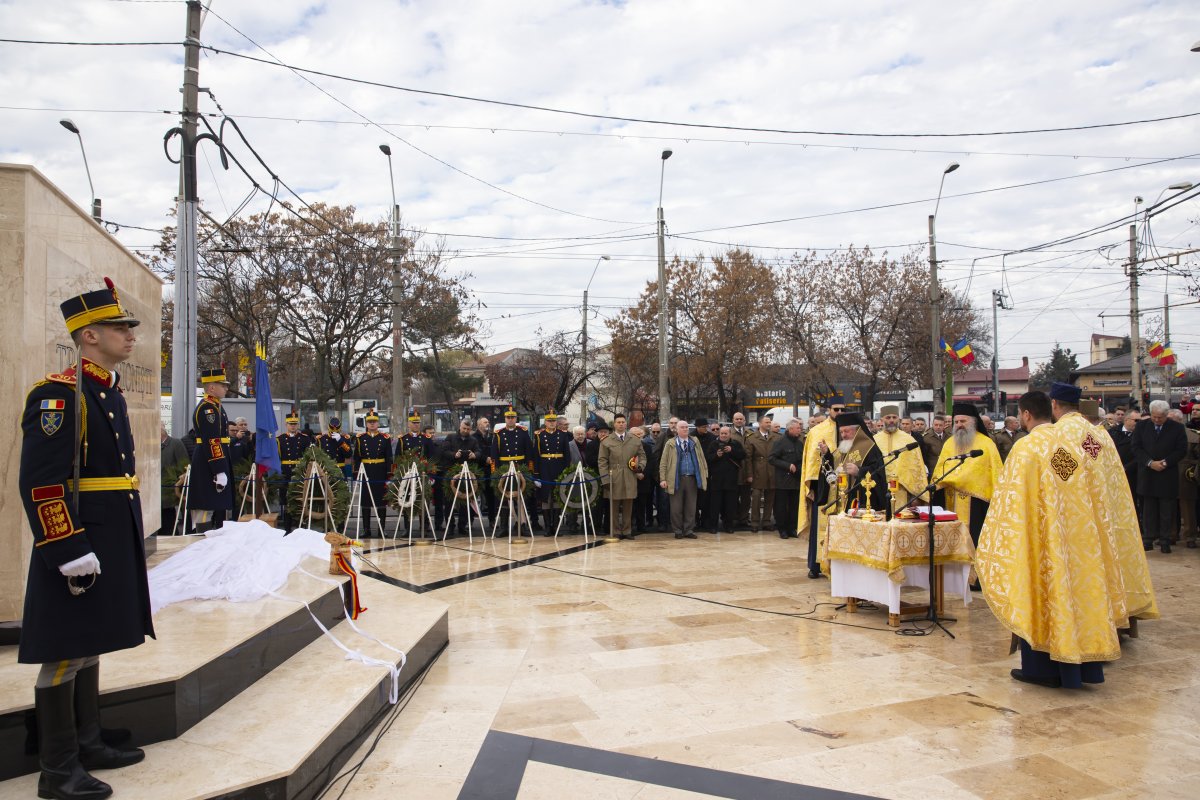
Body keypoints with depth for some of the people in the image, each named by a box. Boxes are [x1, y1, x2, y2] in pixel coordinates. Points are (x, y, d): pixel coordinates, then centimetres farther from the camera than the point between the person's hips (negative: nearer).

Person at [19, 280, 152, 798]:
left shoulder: (110, 392, 14)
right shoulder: (57, 395, -15)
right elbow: (40, 485, -21)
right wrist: (70, 554, -23)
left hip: (113, 545, 9)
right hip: (74, 546, -9)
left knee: (89, 646, 18)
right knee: (65, 654, 1)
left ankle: (87, 744, 30)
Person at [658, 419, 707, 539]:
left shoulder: (694, 442, 13)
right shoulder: (670, 444, 4)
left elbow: (701, 458, 14)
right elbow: (663, 462, 1)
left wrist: (705, 474, 5)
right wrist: (663, 479, -7)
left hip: (692, 479, 3)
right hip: (677, 479, -2)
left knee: (691, 507, 6)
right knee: (676, 507, 2)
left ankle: (689, 530, 14)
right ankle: (677, 531, 11)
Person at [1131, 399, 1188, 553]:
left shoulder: (1177, 428, 0)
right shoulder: (1141, 426, 4)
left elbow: (1182, 450, -1)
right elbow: (1136, 448, 0)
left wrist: (1165, 462, -12)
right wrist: (1150, 463, -12)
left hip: (1168, 475, -1)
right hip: (1147, 475, 1)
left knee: (1167, 510, 1)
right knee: (1148, 509, 5)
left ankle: (1165, 541, 8)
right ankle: (1148, 539, 10)